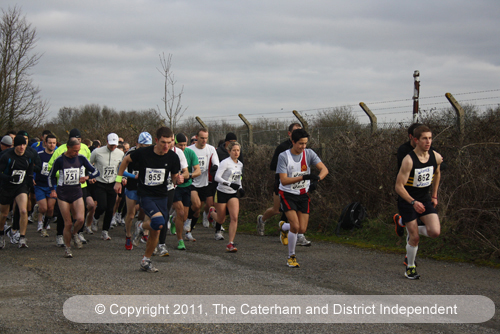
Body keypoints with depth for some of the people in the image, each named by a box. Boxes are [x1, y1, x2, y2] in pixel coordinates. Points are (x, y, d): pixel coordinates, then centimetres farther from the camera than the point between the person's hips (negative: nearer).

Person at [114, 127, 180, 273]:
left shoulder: (172, 157, -5)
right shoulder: (143, 153, -14)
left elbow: (174, 177, 7)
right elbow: (126, 160, 5)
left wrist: (178, 179, -18)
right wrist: (118, 180, 7)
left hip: (161, 196, 4)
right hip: (145, 195, -4)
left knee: (155, 231, 5)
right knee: (159, 222, -26)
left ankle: (146, 261, 25)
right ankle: (141, 227, 9)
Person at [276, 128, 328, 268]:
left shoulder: (309, 153, -5)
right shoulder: (284, 157, -15)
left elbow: (324, 169, -15)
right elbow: (284, 181, -21)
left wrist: (318, 177, -38)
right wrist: (303, 177, -34)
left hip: (303, 195, 4)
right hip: (288, 194, -4)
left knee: (302, 229, 1)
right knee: (295, 226, -18)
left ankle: (283, 226, 36)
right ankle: (291, 257, 2)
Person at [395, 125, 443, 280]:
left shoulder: (436, 157, -6)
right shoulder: (409, 160, -23)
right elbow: (399, 186, -22)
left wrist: (434, 195, 18)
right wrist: (413, 202, -31)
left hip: (425, 199, 5)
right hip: (407, 200, -5)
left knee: (435, 232, -13)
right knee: (415, 238, -4)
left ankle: (414, 231, 19)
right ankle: (410, 267, 20)